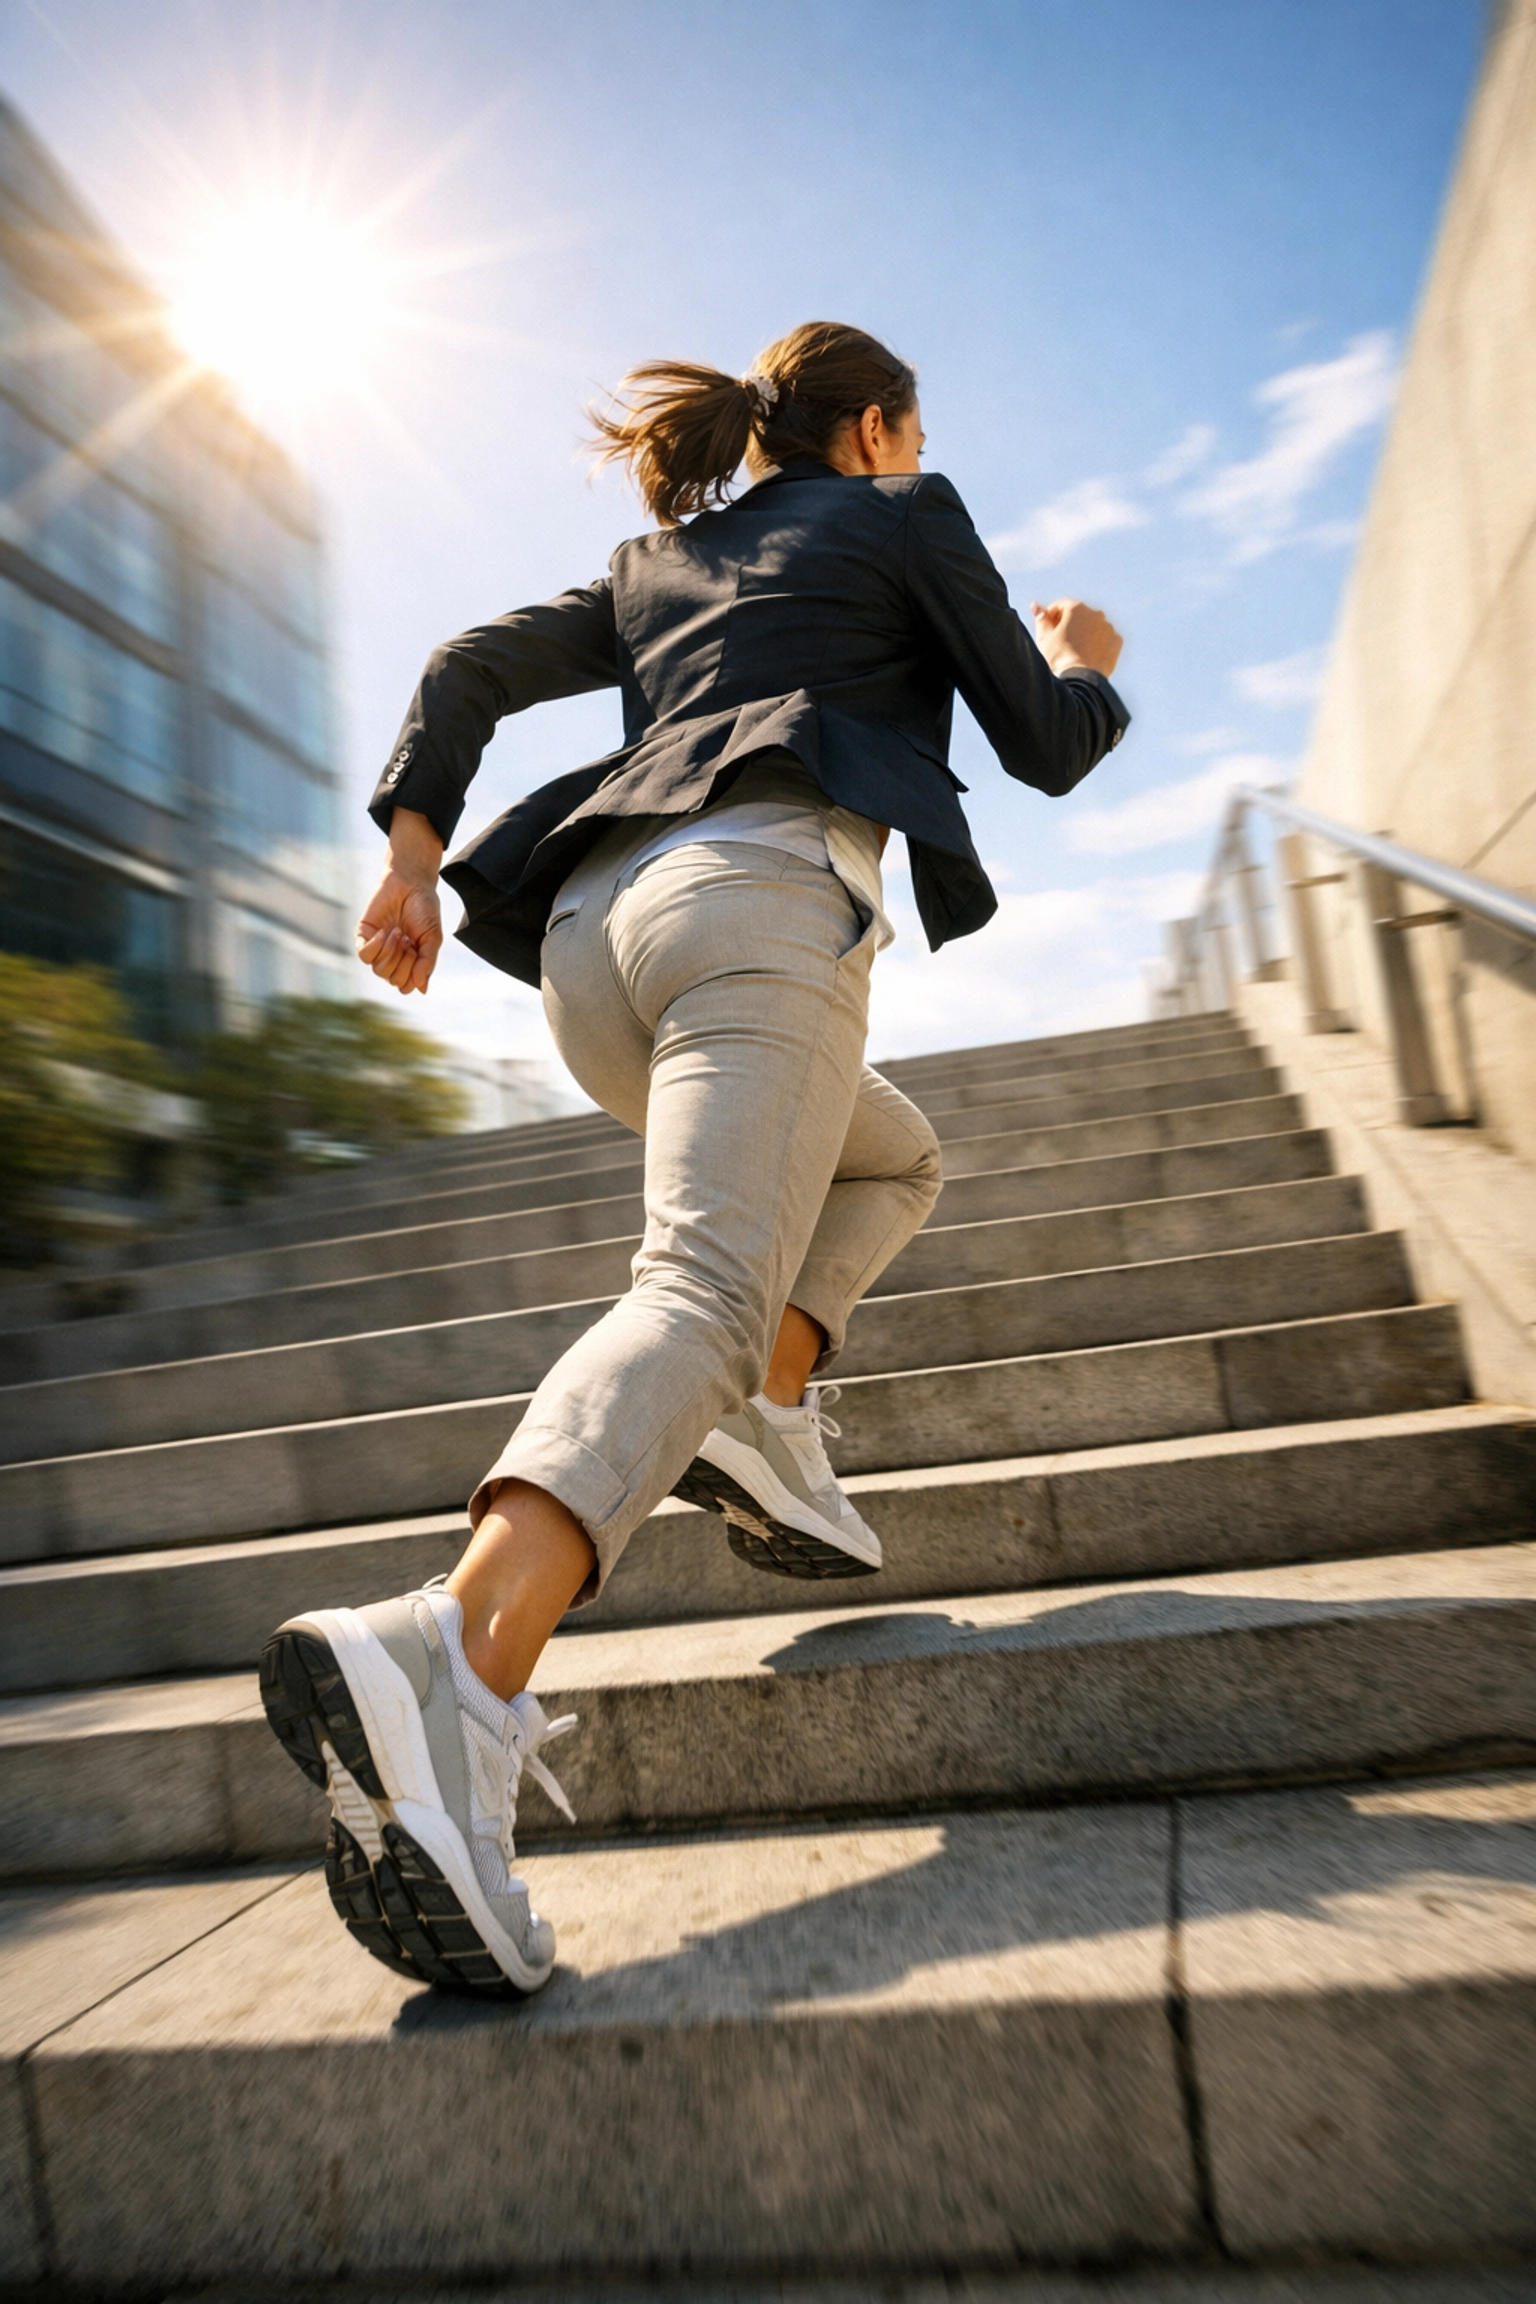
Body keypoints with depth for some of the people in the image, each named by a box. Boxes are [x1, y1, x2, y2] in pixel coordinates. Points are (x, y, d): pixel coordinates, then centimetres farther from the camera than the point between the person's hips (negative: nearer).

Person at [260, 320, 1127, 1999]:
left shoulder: (657, 561, 36)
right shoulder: (904, 517, 22)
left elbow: (472, 669, 22)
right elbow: (1044, 747, 20)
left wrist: (411, 855, 13)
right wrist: (1087, 662, 42)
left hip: (590, 933, 7)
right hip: (762, 901, -6)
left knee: (891, 1161, 25)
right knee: (708, 1285, -23)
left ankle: (766, 1427, 5)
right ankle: (450, 1656, -44)